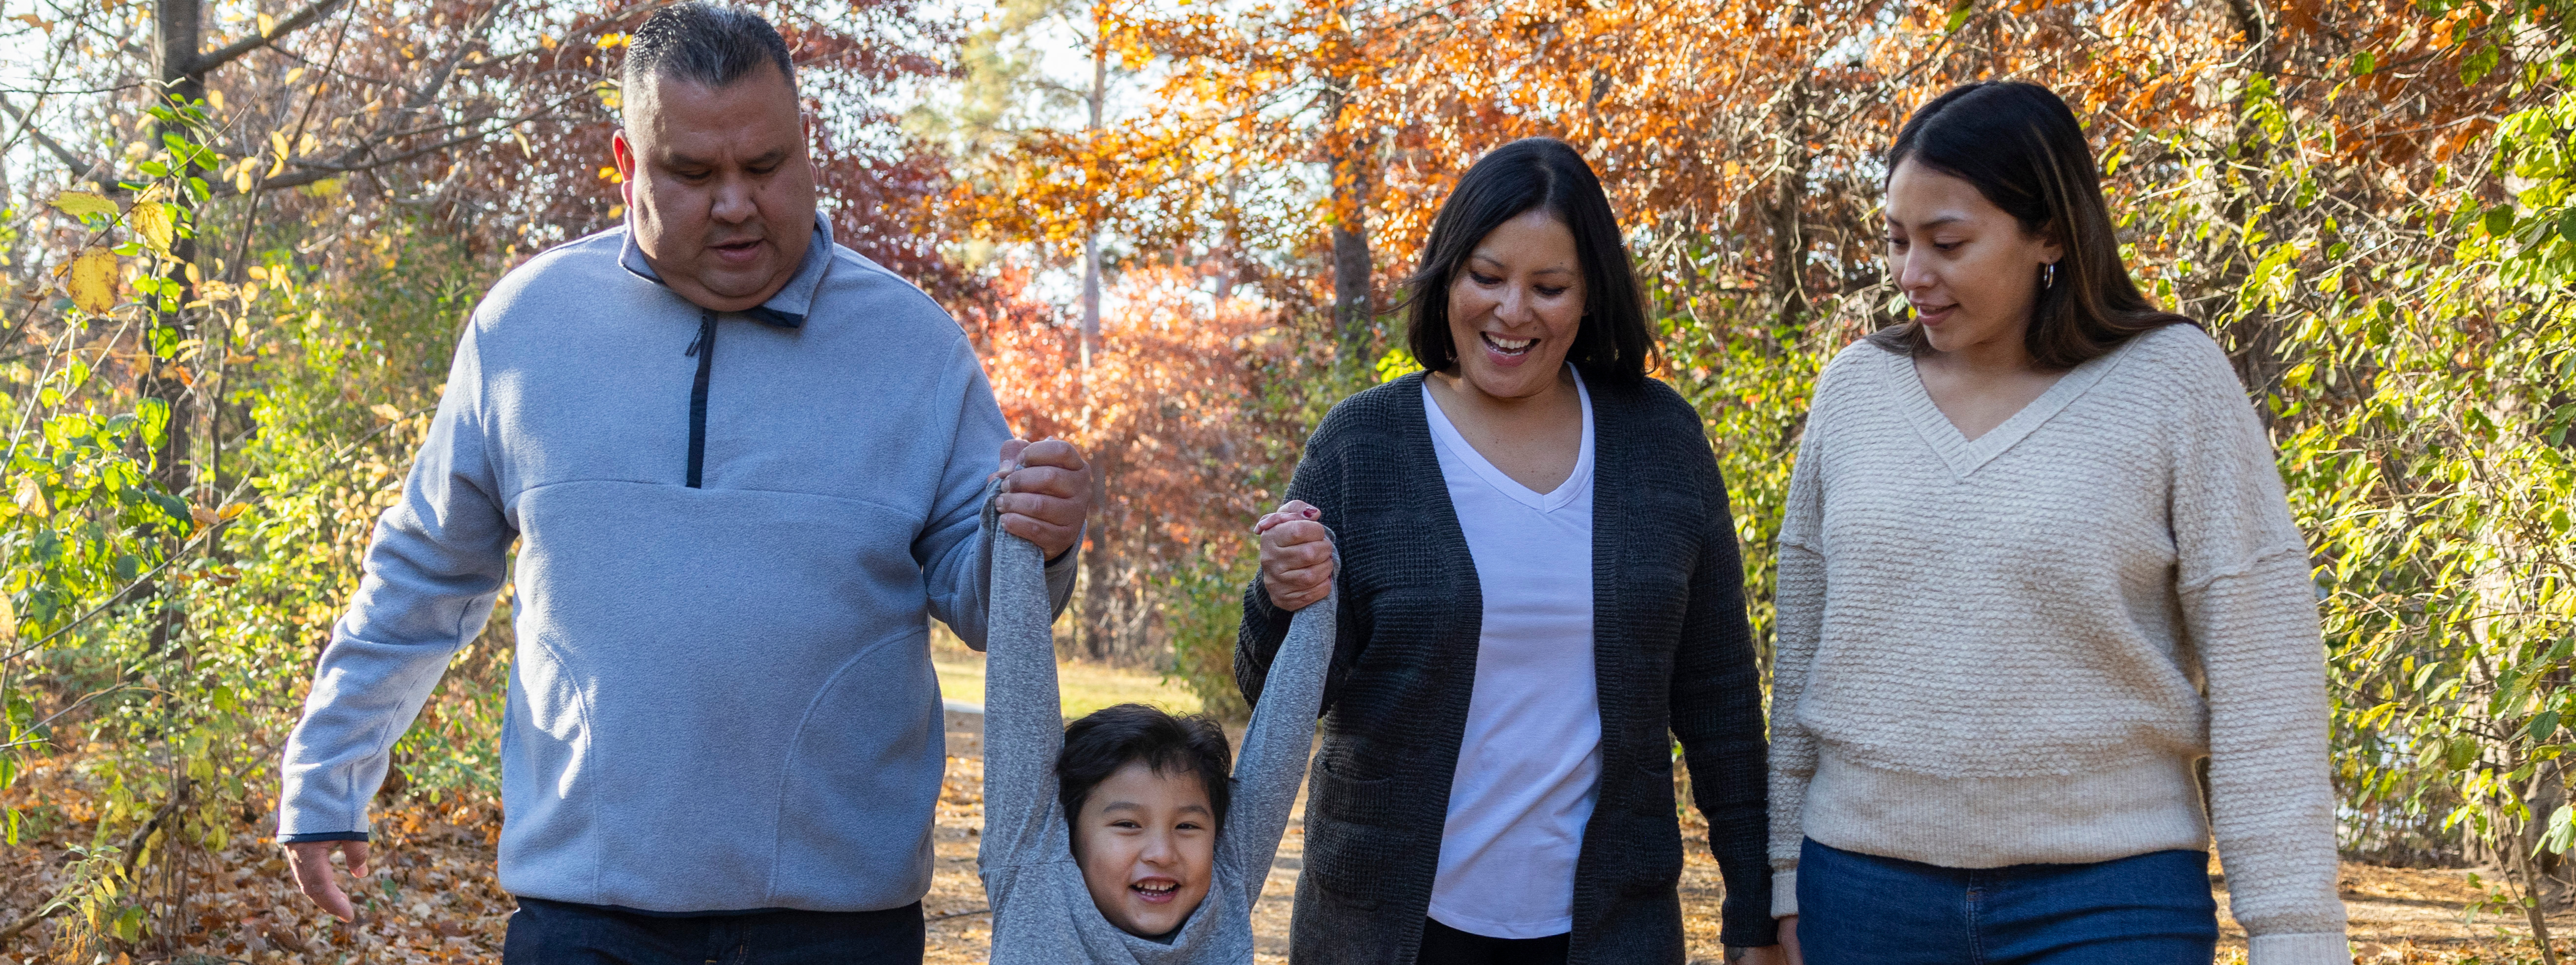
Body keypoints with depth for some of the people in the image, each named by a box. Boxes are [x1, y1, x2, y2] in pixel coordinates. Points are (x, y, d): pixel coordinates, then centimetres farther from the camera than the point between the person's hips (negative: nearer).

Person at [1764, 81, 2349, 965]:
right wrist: (1779, 880, 8)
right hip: (1864, 887, 3)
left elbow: (2262, 682, -7)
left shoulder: (2174, 384, -5)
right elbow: (1802, 656, 10)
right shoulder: (1855, 389, 5)